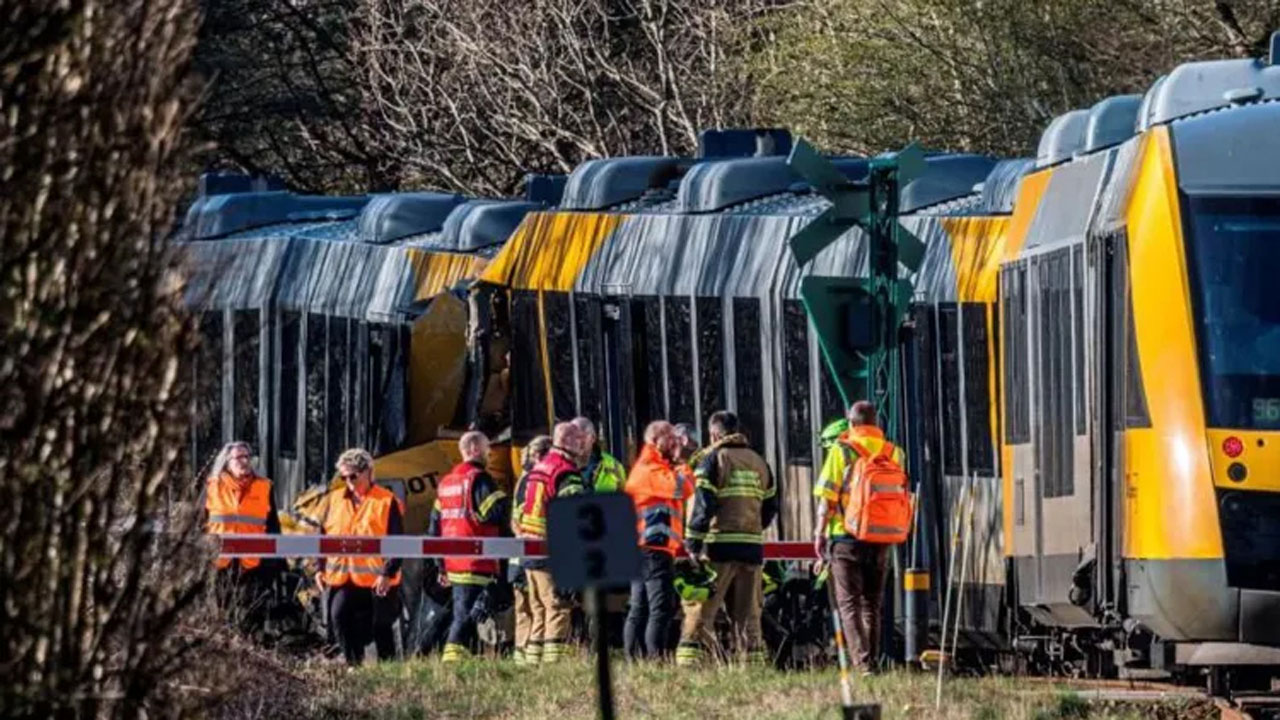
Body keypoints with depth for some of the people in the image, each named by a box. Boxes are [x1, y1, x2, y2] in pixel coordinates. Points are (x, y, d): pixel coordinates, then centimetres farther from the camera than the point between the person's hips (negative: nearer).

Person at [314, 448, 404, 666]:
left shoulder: (387, 502, -3)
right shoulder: (336, 499, 12)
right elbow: (323, 535, 17)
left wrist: (389, 573, -14)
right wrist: (321, 568, 9)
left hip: (376, 581, -3)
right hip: (341, 578, 3)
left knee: (380, 627, 4)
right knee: (339, 618, -15)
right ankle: (353, 663, -6)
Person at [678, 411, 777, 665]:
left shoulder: (713, 459, -2)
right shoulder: (759, 462, 17)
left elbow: (703, 505, -10)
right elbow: (770, 507, 18)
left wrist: (693, 544, -9)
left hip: (720, 548, -5)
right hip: (752, 547, 5)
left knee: (700, 611, -6)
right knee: (748, 615, 9)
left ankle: (688, 663, -16)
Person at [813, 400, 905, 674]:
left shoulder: (841, 451, -5)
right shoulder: (893, 452, 6)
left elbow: (827, 497, -6)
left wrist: (820, 533, 2)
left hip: (847, 537, -4)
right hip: (881, 539, 4)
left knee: (849, 603, -2)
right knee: (872, 604, 14)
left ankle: (861, 662, -14)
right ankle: (872, 660, 15)